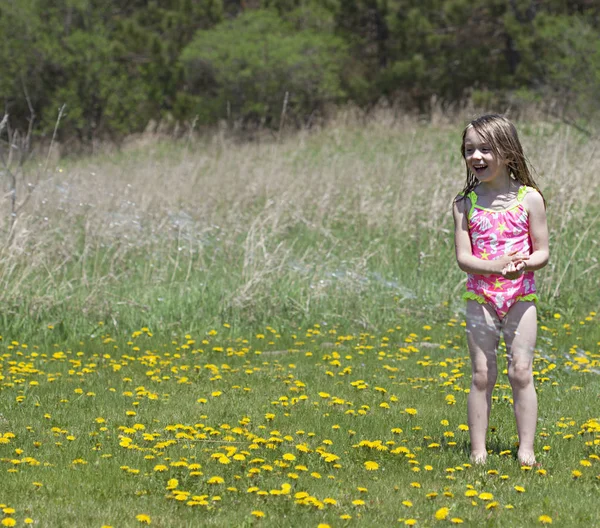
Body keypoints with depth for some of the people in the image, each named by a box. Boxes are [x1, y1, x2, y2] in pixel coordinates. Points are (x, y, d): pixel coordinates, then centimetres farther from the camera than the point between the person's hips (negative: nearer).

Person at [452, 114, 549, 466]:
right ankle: (478, 450, 6)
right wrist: (497, 266, -24)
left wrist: (522, 265, -23)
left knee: (521, 372, -2)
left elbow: (542, 252, -1)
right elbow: (463, 257, -5)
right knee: (482, 375, 2)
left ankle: (526, 450, 3)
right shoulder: (465, 203, 1)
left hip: (520, 298, -1)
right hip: (481, 299, 1)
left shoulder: (529, 199, -3)